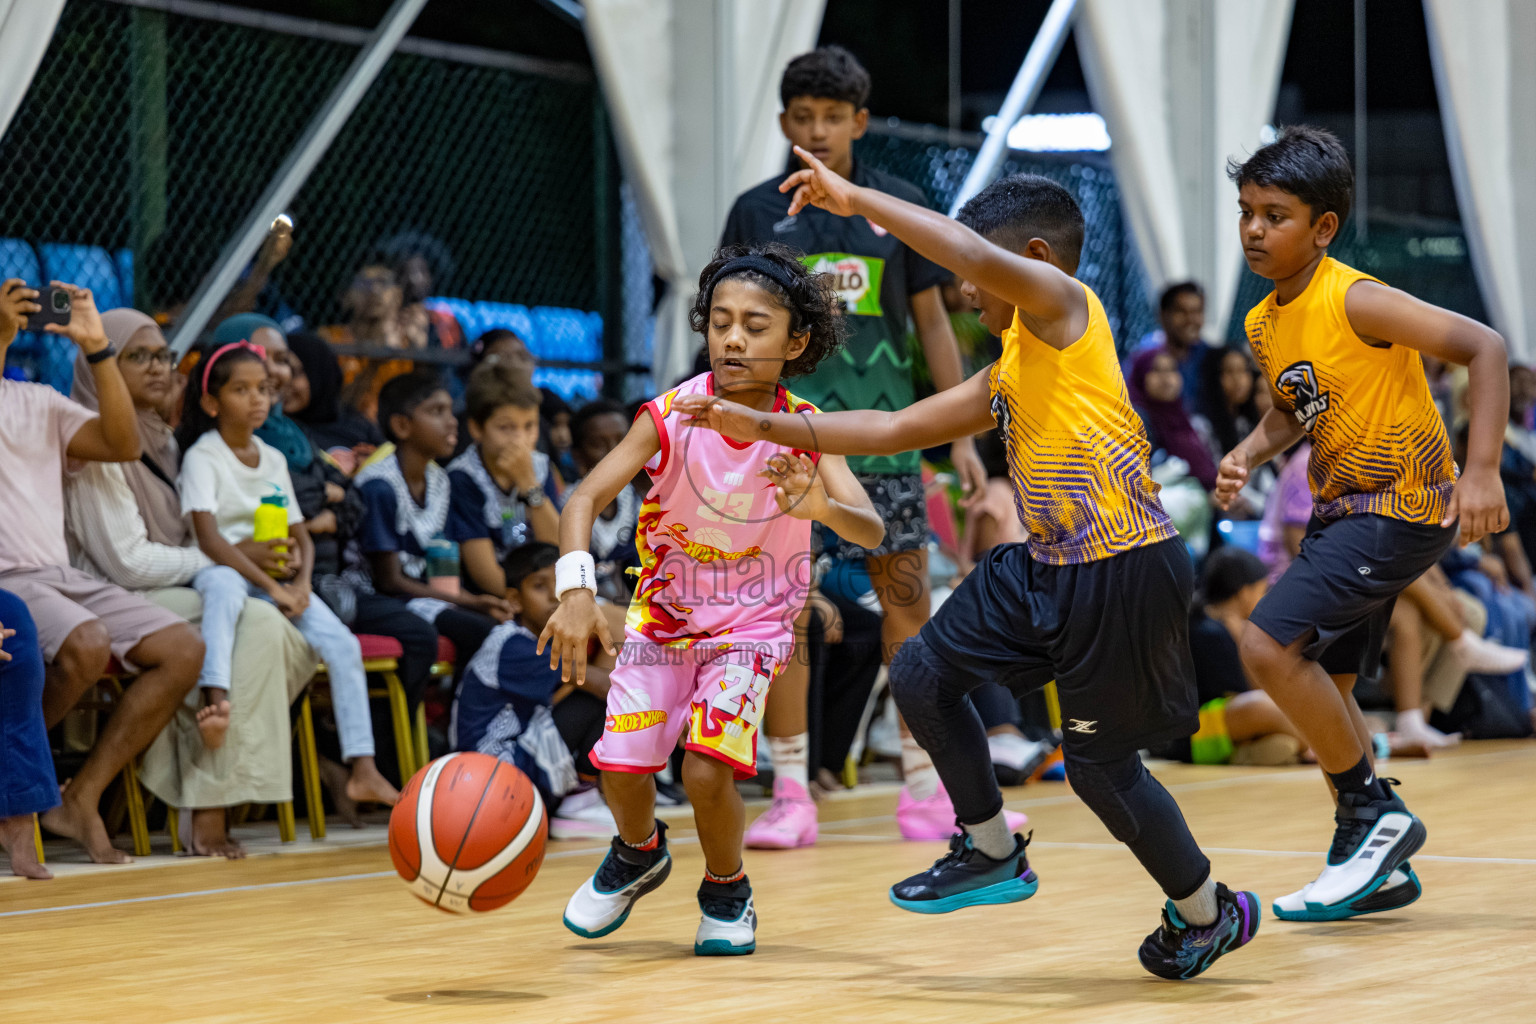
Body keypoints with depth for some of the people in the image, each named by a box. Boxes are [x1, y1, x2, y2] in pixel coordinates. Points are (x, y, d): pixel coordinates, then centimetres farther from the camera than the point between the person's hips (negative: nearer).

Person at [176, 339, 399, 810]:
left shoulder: (273, 460, 16)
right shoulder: (202, 457, -4)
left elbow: (302, 538, 16)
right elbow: (209, 539, -17)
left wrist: (301, 584, -6)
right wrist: (270, 585, -24)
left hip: (277, 581, 6)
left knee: (342, 643, -14)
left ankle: (364, 770, -14)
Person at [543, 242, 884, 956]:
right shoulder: (671, 417, -18)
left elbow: (872, 530, -28)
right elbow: (584, 500, -26)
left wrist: (822, 507, -51)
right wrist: (576, 591, -44)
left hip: (751, 624, -1)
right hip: (663, 615, 1)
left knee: (707, 770, -20)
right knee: (621, 769, -10)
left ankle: (726, 891, 12)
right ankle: (640, 852, 27)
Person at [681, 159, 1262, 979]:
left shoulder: (1064, 305, -9)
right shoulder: (1006, 374, 17)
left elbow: (977, 256, -29)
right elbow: (894, 430, 21)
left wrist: (856, 200, -23)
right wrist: (760, 427, 19)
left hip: (1123, 572, -9)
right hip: (1047, 567, 9)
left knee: (1098, 766, 3)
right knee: (922, 672, 8)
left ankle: (1208, 913, 25)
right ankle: (992, 852, 23)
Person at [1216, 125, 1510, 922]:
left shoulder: (1355, 301, -20)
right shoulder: (1264, 325, 5)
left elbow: (1483, 347, -23)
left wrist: (1480, 471, -30)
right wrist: (1250, 452, 0)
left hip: (1400, 506, -9)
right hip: (1342, 509, 9)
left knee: (1270, 646, -19)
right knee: (1322, 683, 12)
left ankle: (1375, 813, -4)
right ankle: (1375, 867, 26)